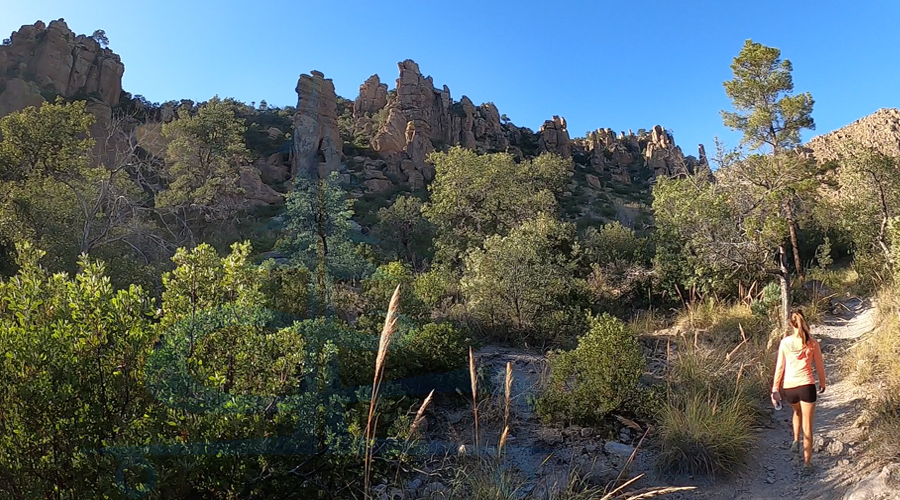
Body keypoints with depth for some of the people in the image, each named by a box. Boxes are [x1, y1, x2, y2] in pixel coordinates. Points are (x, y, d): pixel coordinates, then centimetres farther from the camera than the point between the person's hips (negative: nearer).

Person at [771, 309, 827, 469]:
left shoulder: (785, 342, -4)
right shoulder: (812, 343, -4)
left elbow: (779, 367, -2)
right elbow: (819, 366, 6)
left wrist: (775, 389, 4)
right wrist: (822, 383, 24)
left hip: (789, 387, 1)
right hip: (806, 386, -1)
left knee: (797, 412, 34)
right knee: (807, 427, 7)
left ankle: (796, 440, 21)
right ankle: (807, 462, 9)